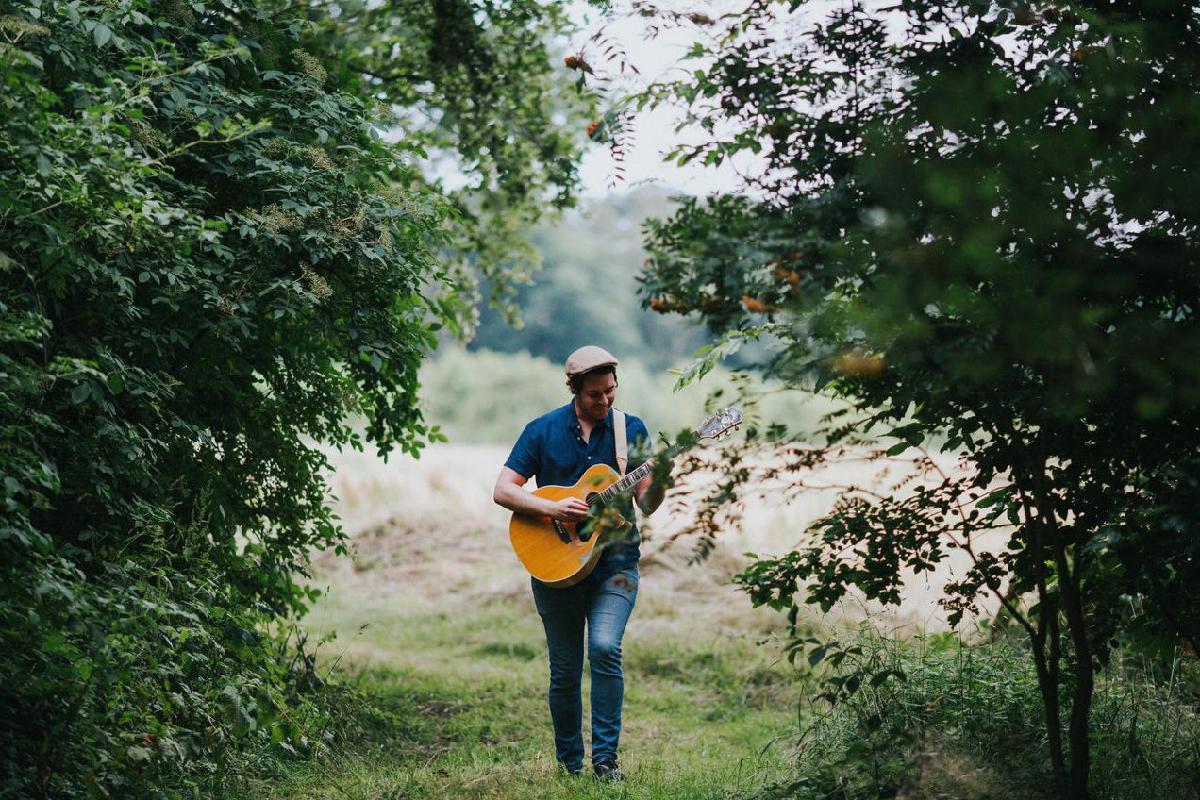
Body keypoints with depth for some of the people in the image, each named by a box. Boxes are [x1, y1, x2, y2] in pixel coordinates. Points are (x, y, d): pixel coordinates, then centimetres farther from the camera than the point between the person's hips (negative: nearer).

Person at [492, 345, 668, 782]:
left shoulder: (631, 429, 3)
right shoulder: (543, 430, 1)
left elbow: (646, 504, 1)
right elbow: (502, 490, -2)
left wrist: (656, 483, -21)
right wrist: (552, 508, -17)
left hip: (614, 561, 0)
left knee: (605, 648, -22)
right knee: (564, 671, 4)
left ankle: (605, 755, -12)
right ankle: (569, 763, 21)